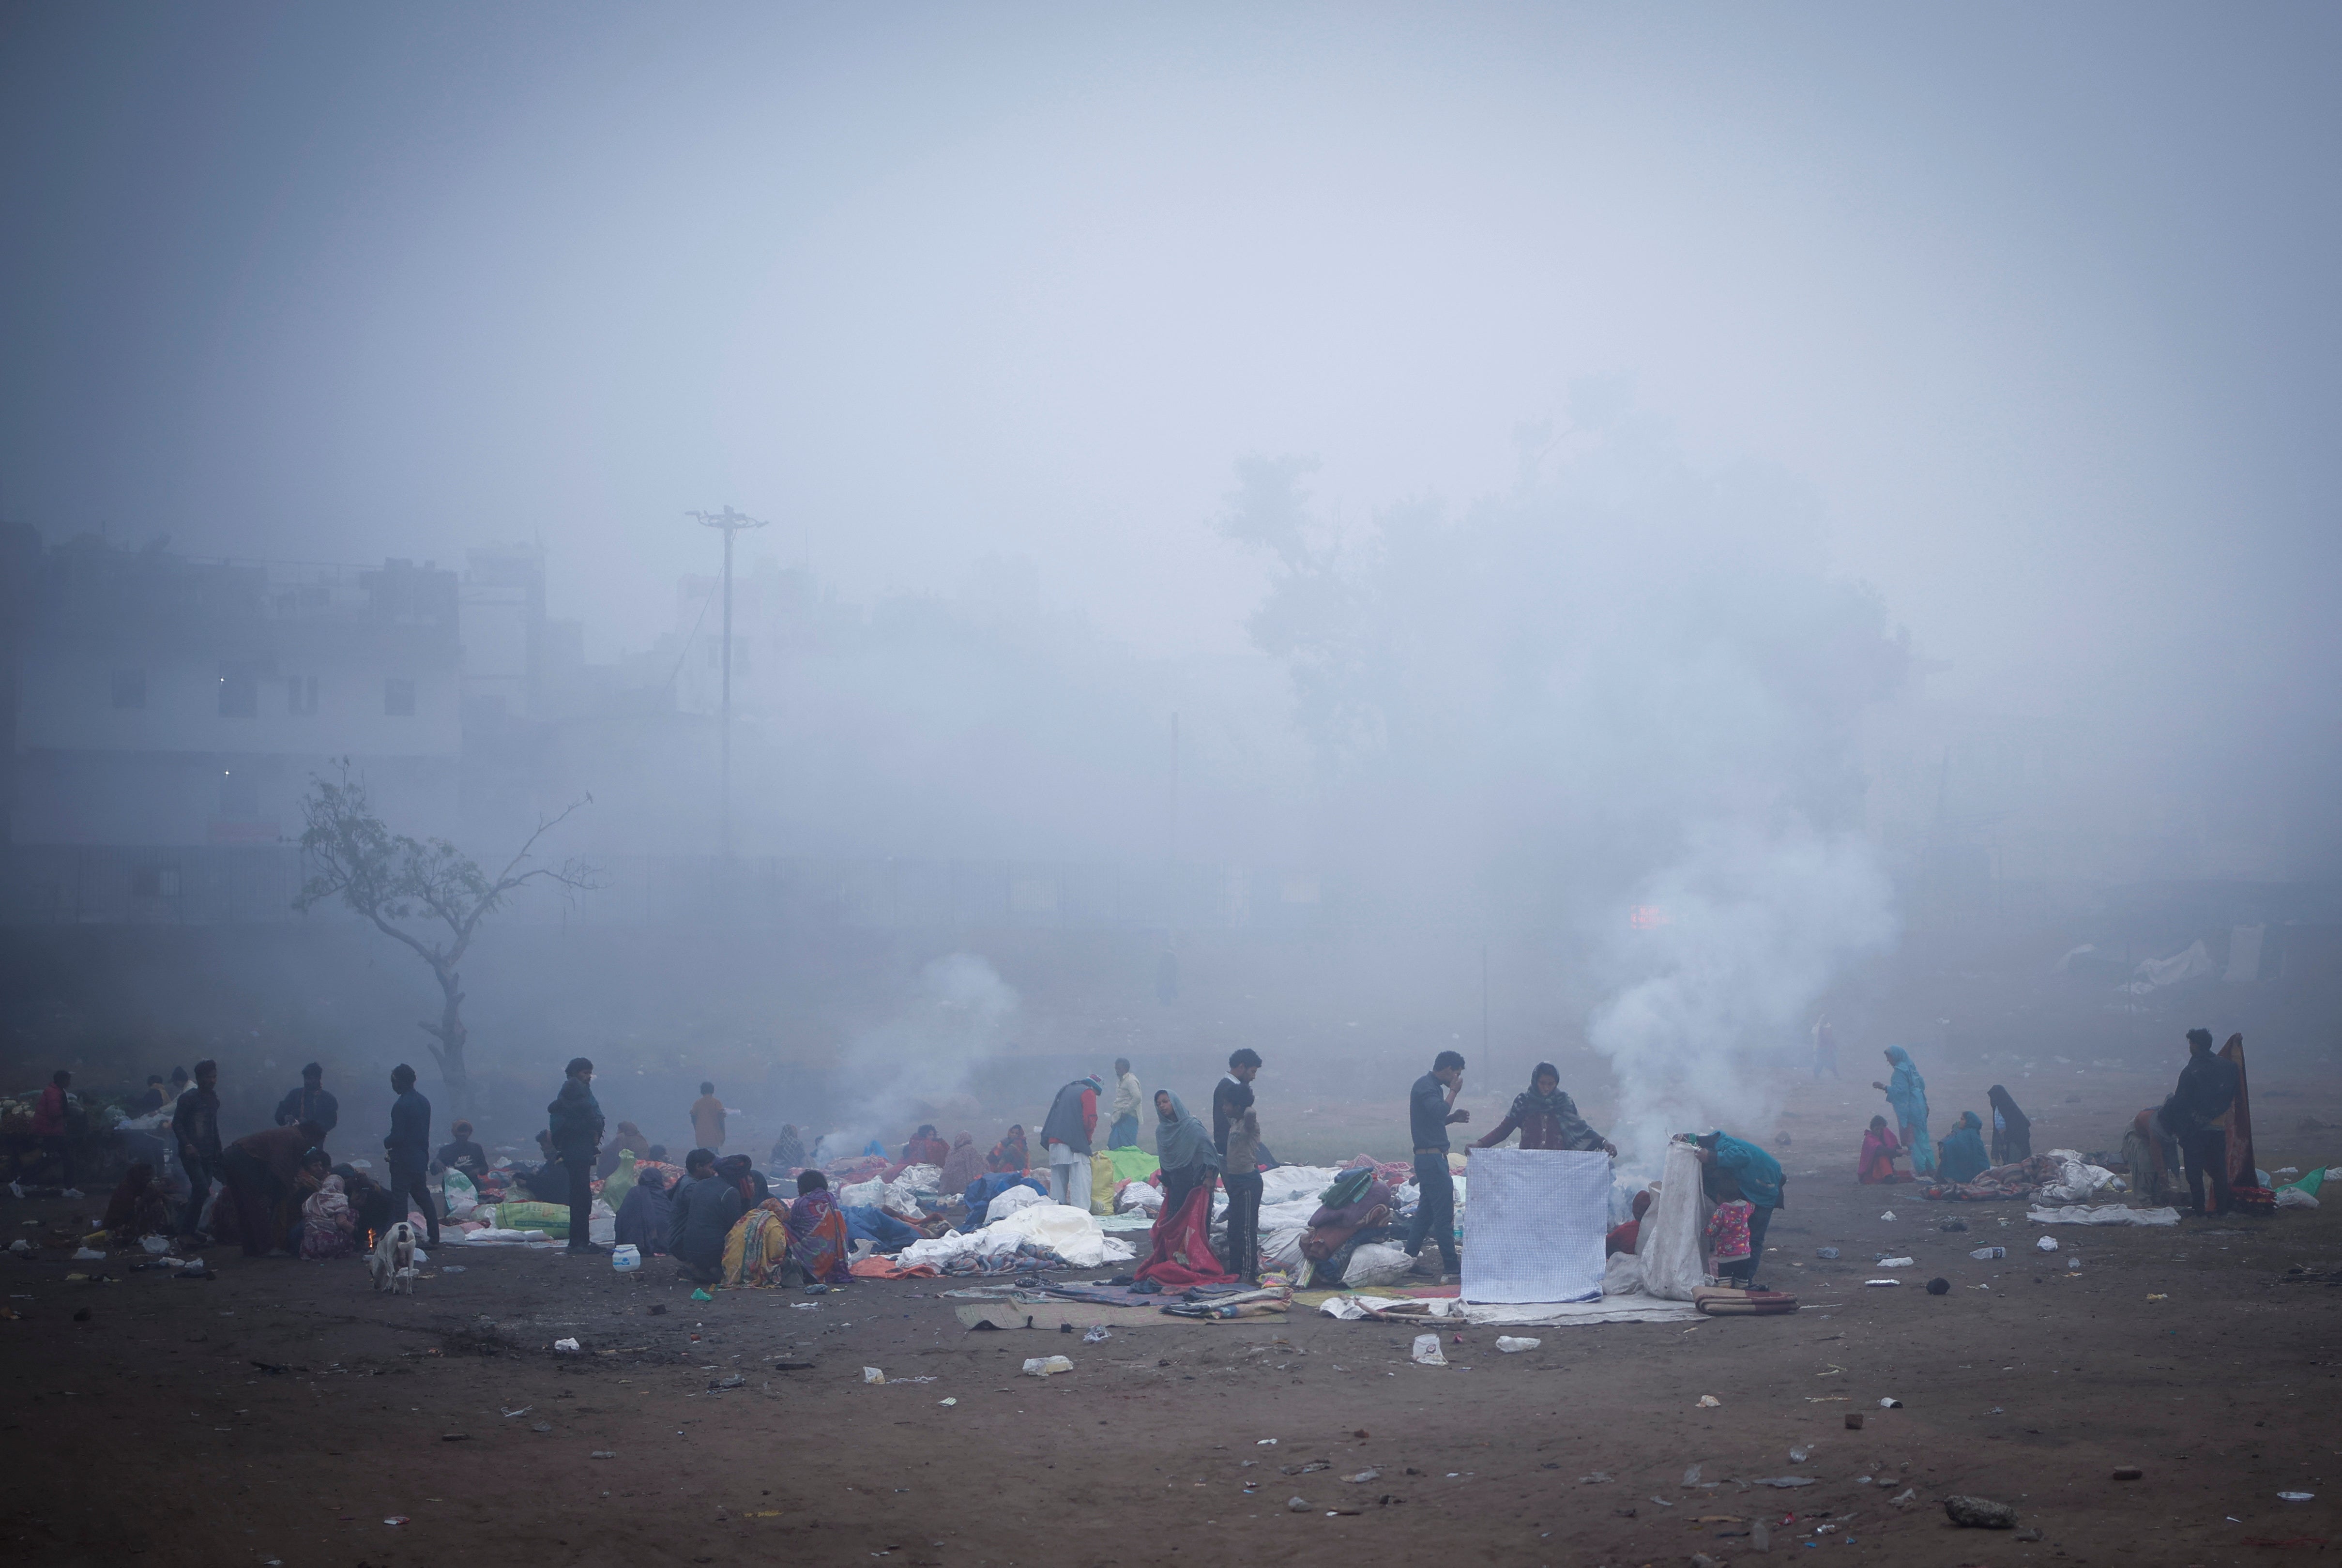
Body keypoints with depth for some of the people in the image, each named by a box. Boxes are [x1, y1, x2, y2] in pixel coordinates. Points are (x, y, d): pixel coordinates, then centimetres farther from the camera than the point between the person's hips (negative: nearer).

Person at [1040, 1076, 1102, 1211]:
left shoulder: (1065, 1090, 24)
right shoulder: (1088, 1093, 1)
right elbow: (1089, 1121, -8)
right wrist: (1088, 1139, 8)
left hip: (1054, 1144, 7)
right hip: (1075, 1147, -7)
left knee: (1058, 1184, 8)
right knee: (1080, 1184, -10)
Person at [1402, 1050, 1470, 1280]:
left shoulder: (1432, 1086, 19)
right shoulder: (1425, 1086, -13)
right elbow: (1438, 1112, -28)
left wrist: (1454, 1118, 12)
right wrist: (1454, 1092, -15)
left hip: (1431, 1159, 11)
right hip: (1431, 1157, -11)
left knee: (1426, 1211, 13)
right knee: (1444, 1211, -10)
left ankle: (1409, 1259, 16)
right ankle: (1450, 1264, -10)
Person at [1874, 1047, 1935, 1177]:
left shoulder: (1900, 1070, -16)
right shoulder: (1911, 1066, 10)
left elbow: (1900, 1090, -21)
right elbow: (1922, 1084, 17)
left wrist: (1883, 1087, -16)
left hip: (1909, 1111, -9)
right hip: (1920, 1107, 9)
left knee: (1912, 1141, -2)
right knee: (1923, 1139, 13)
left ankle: (1922, 1170, -2)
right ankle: (1931, 1169, 15)